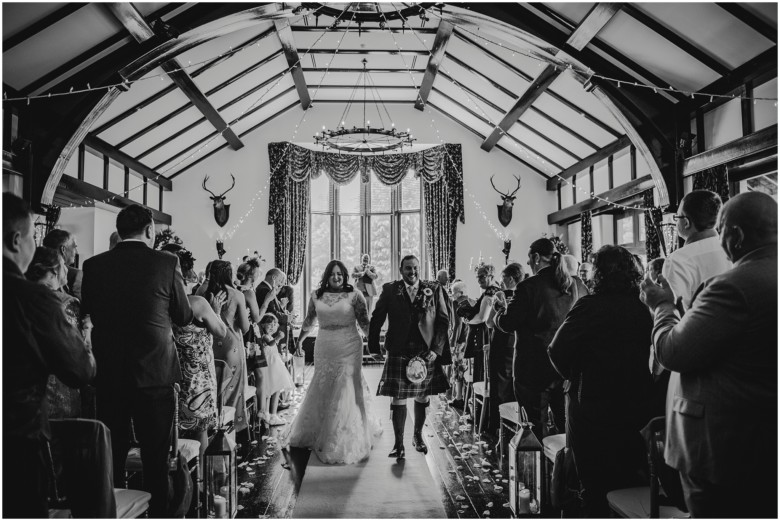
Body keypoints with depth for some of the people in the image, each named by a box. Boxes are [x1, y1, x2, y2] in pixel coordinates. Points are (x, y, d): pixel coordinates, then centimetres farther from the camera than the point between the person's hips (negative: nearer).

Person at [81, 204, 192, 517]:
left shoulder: (94, 265, -2)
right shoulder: (166, 263, -9)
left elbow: (88, 312, 9)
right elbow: (184, 317, 0)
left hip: (108, 374, 3)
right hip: (154, 373, -2)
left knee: (110, 455, 15)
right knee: (155, 458, 9)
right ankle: (155, 512, 17)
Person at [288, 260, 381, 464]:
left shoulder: (354, 295, -4)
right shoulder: (316, 295, 5)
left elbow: (364, 322, -2)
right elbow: (309, 320, 17)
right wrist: (300, 340, 21)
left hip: (348, 348, -3)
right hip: (324, 348, 3)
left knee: (347, 391, 0)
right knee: (321, 390, 11)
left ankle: (345, 441, 12)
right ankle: (315, 433, 30)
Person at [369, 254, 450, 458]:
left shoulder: (433, 290, 4)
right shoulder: (390, 290, 3)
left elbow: (444, 321, 3)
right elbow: (376, 319, 6)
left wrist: (436, 349, -6)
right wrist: (374, 346, 0)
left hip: (427, 353, 1)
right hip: (398, 353, -1)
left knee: (422, 398, 12)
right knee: (398, 399, -1)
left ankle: (418, 436, 33)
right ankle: (399, 444, 11)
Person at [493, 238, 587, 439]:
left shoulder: (528, 287, -15)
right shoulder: (578, 287, 1)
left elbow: (507, 324, -12)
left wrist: (501, 309, 8)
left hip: (534, 370, -5)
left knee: (536, 428, 6)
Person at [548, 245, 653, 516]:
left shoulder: (590, 306, -16)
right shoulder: (644, 310, -3)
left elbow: (557, 351, -18)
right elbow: (650, 357, 5)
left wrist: (573, 375, 1)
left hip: (591, 411, -4)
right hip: (636, 410, 5)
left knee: (596, 487, 9)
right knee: (630, 486, 20)